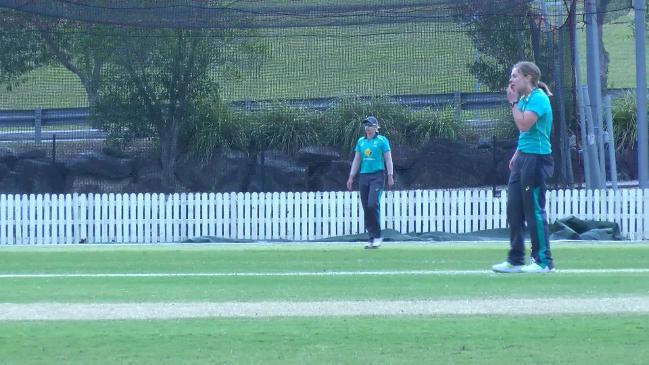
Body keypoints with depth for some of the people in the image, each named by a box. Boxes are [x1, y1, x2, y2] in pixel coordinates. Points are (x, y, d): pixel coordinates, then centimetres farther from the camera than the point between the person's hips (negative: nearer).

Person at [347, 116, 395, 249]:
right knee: (366, 208, 3)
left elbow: (388, 159, -3)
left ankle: (377, 236, -9)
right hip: (363, 177, 5)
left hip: (377, 175, -5)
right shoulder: (360, 141, 15)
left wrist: (390, 175, -12)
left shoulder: (382, 140, 1)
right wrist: (351, 177, 10)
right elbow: (356, 160, 17)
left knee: (373, 204, -18)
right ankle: (372, 238, 8)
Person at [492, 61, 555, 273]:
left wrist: (514, 102, -12)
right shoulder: (525, 98, 16)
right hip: (523, 157, 9)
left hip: (536, 159, -9)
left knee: (534, 210, -6)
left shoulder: (538, 98, -12)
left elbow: (524, 124, -22)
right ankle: (515, 260, 12)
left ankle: (543, 261, 0)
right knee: (514, 208, 7)